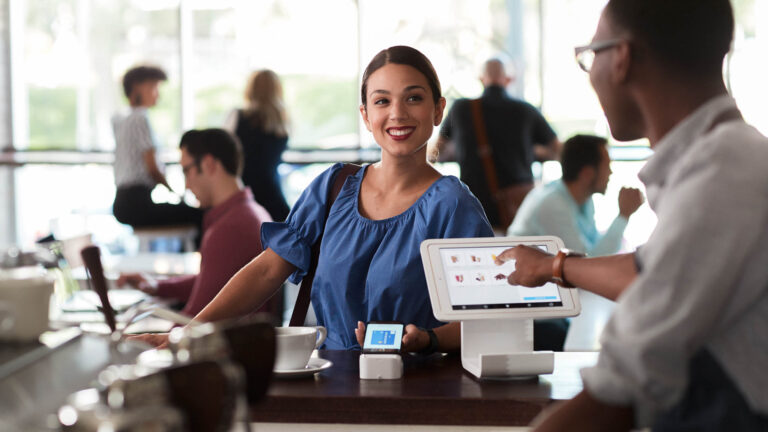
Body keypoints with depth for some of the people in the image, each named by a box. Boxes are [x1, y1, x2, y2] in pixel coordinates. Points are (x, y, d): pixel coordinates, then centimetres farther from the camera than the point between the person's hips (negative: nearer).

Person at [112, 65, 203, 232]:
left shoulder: (121, 121, 19)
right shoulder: (140, 119, -8)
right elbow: (152, 168, -11)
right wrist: (172, 192, 0)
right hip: (137, 201, -10)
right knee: (199, 214, -16)